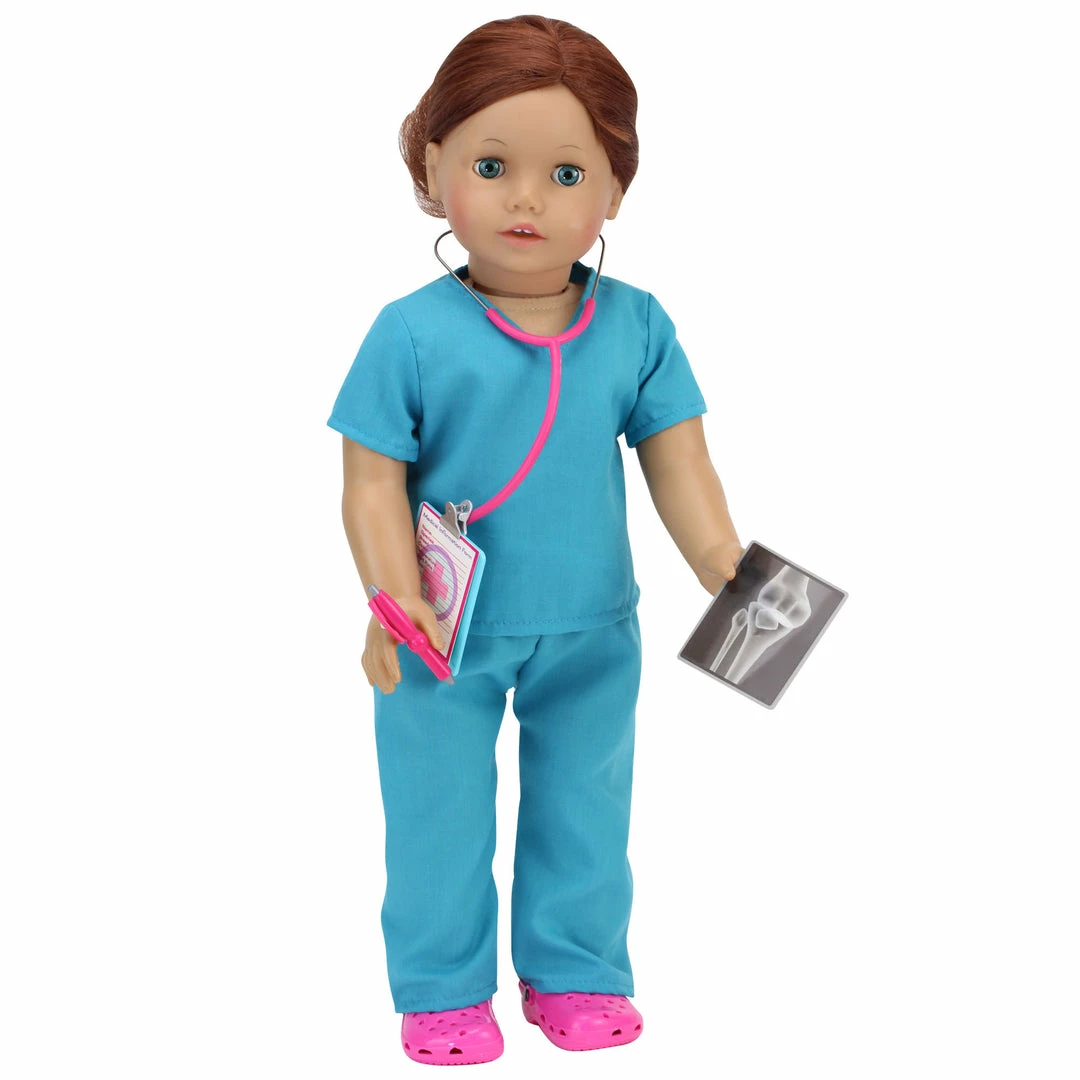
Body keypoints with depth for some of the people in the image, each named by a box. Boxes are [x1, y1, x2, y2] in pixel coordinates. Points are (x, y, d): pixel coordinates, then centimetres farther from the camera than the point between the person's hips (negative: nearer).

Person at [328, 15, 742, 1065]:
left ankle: (575, 970, 39)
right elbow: (373, 483, -14)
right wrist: (396, 603, -26)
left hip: (591, 633, 3)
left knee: (585, 809, 18)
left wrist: (725, 565, -18)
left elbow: (677, 460, -4)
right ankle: (442, 988, 32)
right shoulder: (412, 335, -16)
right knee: (439, 816, 12)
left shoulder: (637, 327, -8)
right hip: (449, 636, -2)